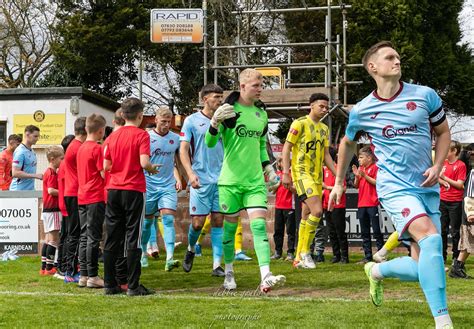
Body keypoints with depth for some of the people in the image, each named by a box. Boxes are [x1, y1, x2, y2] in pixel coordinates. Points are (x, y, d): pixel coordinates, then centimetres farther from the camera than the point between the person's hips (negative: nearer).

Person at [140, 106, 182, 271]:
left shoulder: (175, 138, 5)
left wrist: (178, 179, 9)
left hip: (168, 185, 1)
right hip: (148, 185, -1)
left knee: (168, 220, -13)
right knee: (147, 220, 10)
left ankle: (170, 259, -21)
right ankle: (143, 253, 31)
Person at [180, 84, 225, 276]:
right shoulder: (192, 121, 0)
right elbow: (183, 150, -2)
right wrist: (190, 173, -16)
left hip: (221, 179, 3)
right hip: (200, 180, -3)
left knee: (218, 221, 1)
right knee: (198, 222, -3)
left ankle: (217, 264, 3)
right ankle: (191, 250, 27)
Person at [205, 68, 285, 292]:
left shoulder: (261, 113, 12)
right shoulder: (228, 110, -6)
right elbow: (210, 143, -11)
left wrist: (268, 167, 13)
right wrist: (215, 122, -29)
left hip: (255, 181, 4)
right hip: (230, 180, -4)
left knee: (259, 224, -9)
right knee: (230, 225, 6)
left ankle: (266, 277, -17)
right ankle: (229, 274, 22)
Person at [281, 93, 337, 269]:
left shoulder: (324, 129, 15)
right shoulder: (300, 123, -6)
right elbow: (286, 148, -7)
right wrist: (286, 173, -14)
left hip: (317, 176, 8)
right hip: (302, 173, -8)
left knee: (306, 217, 9)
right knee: (317, 211, -21)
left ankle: (299, 258, 16)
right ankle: (305, 252, -9)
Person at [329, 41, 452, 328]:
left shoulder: (425, 95, 0)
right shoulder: (361, 111, 0)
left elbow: (443, 133, 13)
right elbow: (348, 143, 20)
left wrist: (437, 167, -3)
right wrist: (339, 182, 25)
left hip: (427, 188, 3)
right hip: (395, 187, -3)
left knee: (422, 267, 2)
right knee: (430, 238, -29)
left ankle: (377, 270, 35)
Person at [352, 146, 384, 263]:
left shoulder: (375, 167, -6)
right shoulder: (360, 168, 15)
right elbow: (356, 185, 15)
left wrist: (364, 175, -18)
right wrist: (357, 176, -2)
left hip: (373, 204, -8)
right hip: (362, 204, 8)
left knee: (377, 231, -4)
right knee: (364, 232, 9)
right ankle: (367, 257, 13)